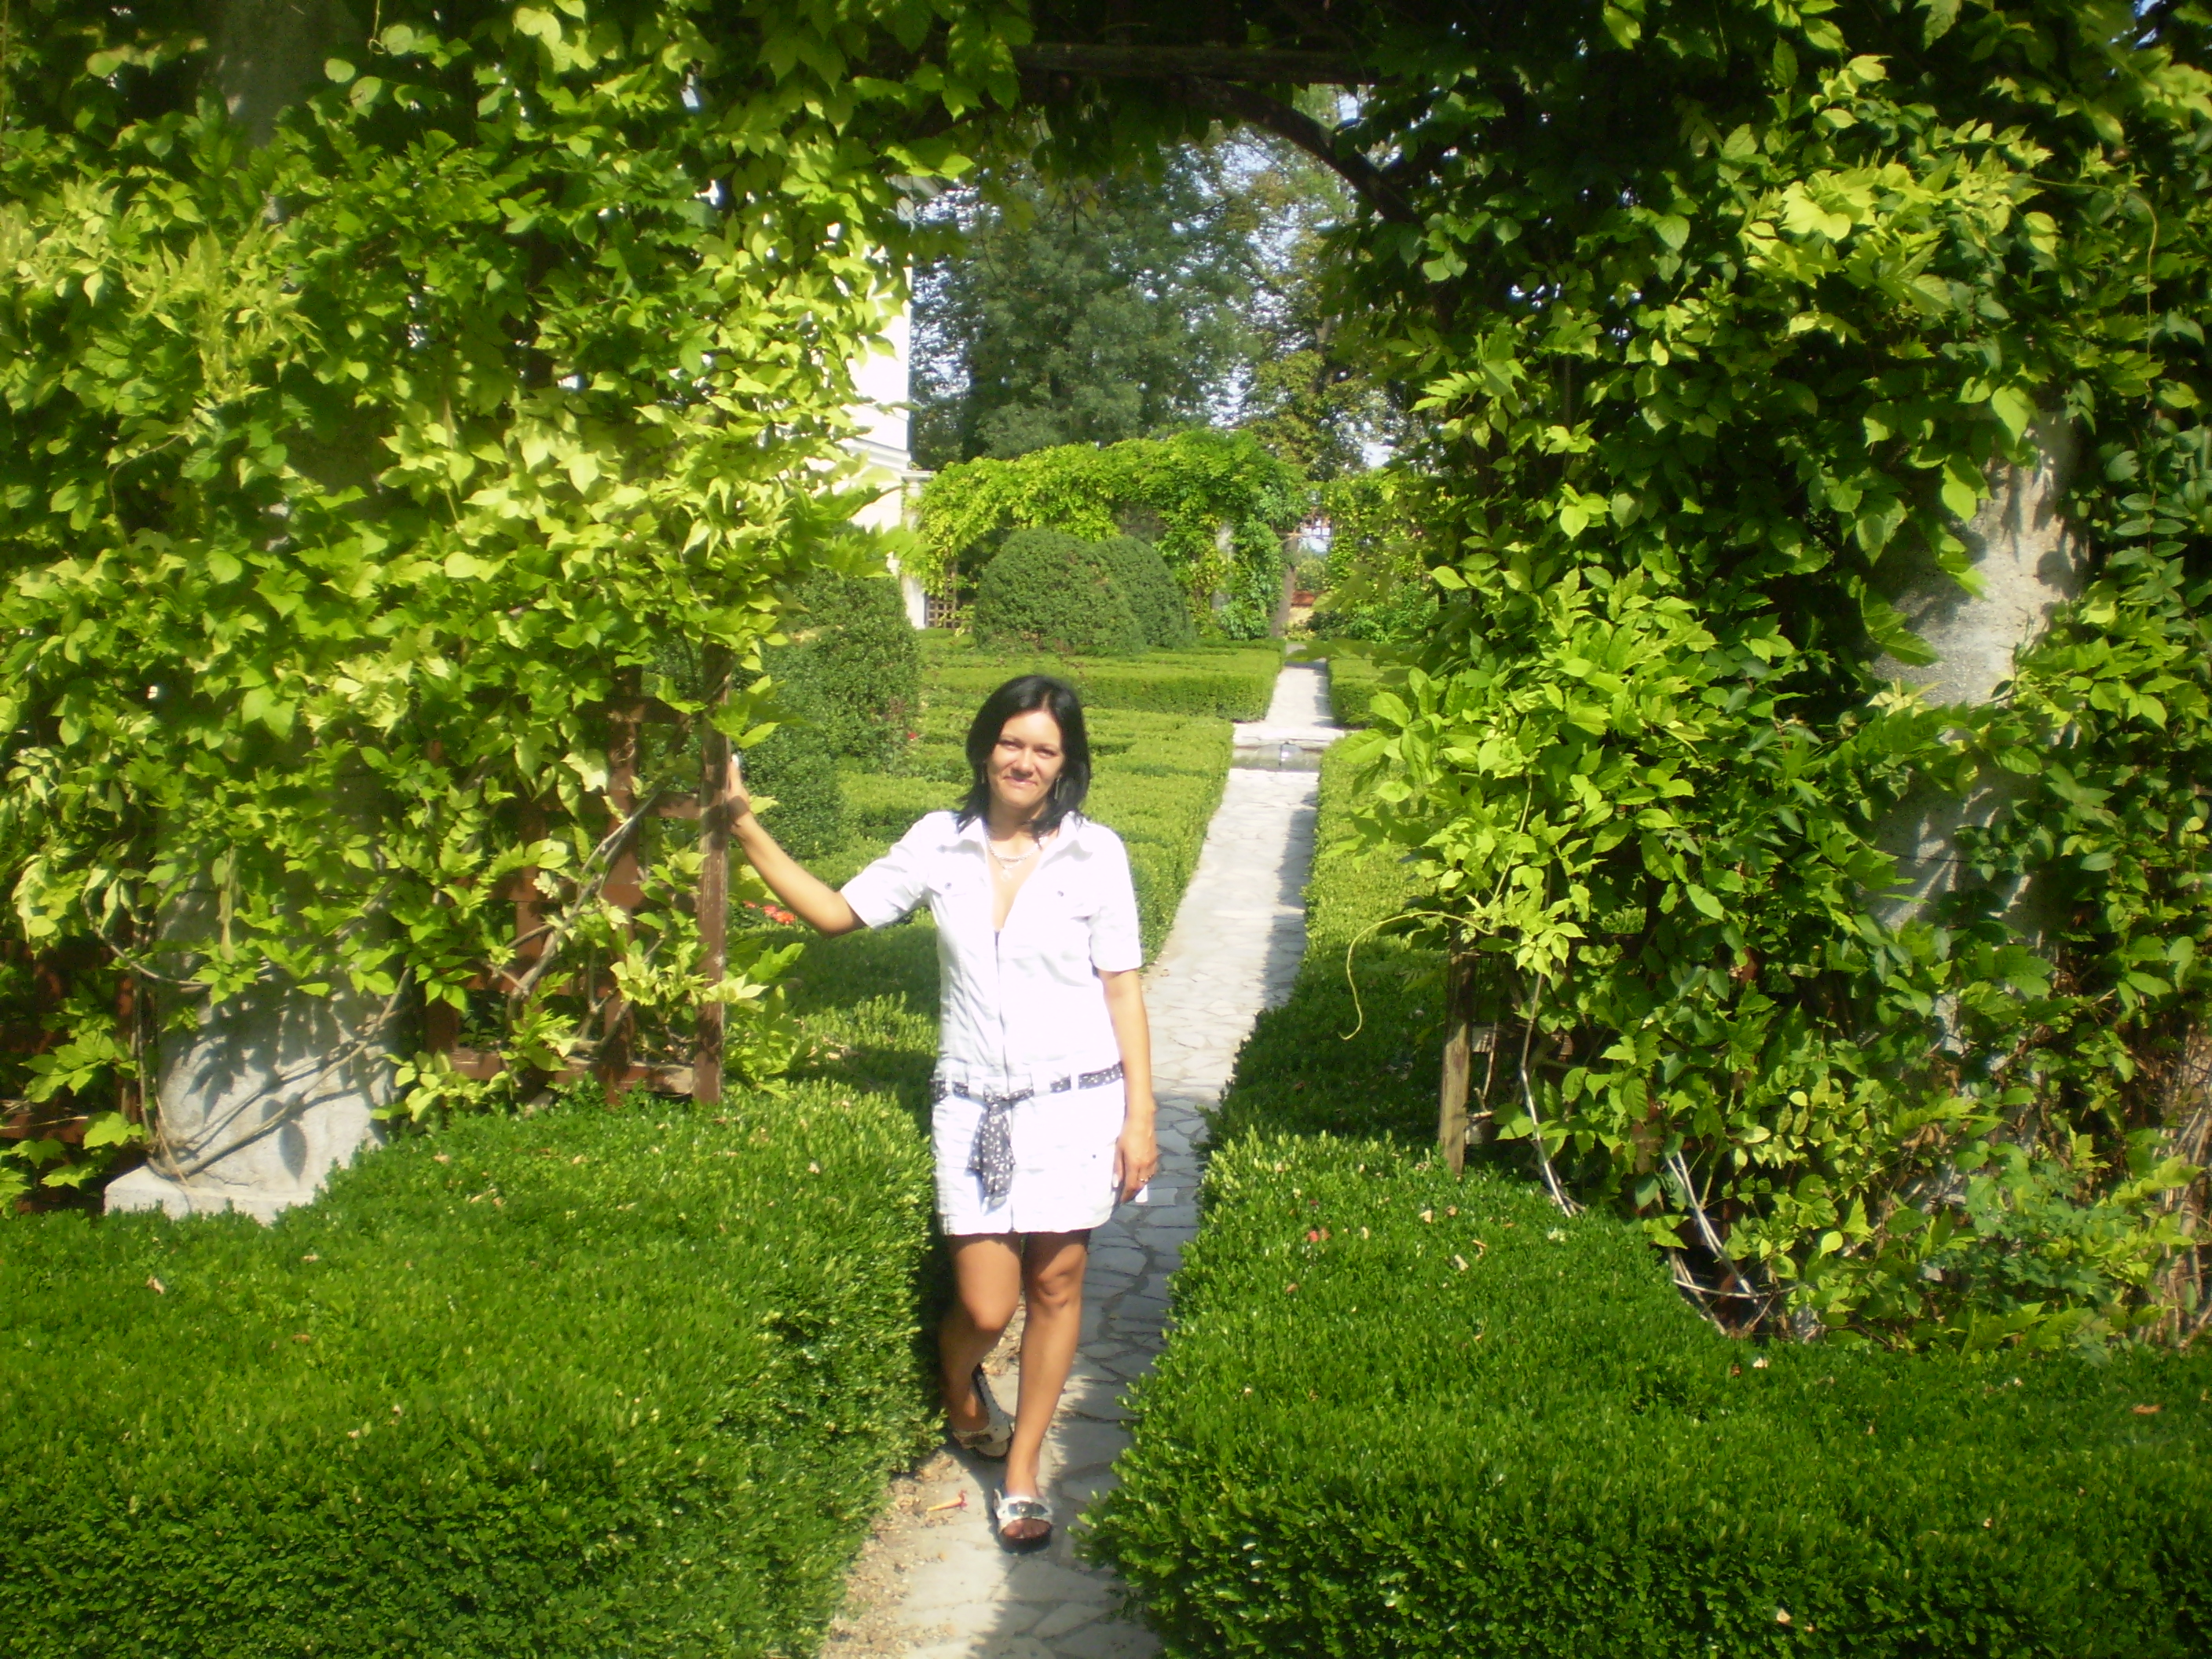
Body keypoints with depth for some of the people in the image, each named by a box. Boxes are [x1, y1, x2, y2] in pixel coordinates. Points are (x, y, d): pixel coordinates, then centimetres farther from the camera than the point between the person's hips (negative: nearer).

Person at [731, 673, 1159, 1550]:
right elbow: (836, 911, 9)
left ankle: (1021, 1472, 25)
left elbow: (1122, 987, 0)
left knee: (1055, 1287, 6)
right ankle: (959, 1390, 35)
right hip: (973, 1107, 1)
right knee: (985, 1308, -2)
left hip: (1077, 1100, -1)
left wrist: (1140, 1116, -4)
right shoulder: (940, 843, 3)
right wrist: (745, 828, 3)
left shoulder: (1094, 852, -2)